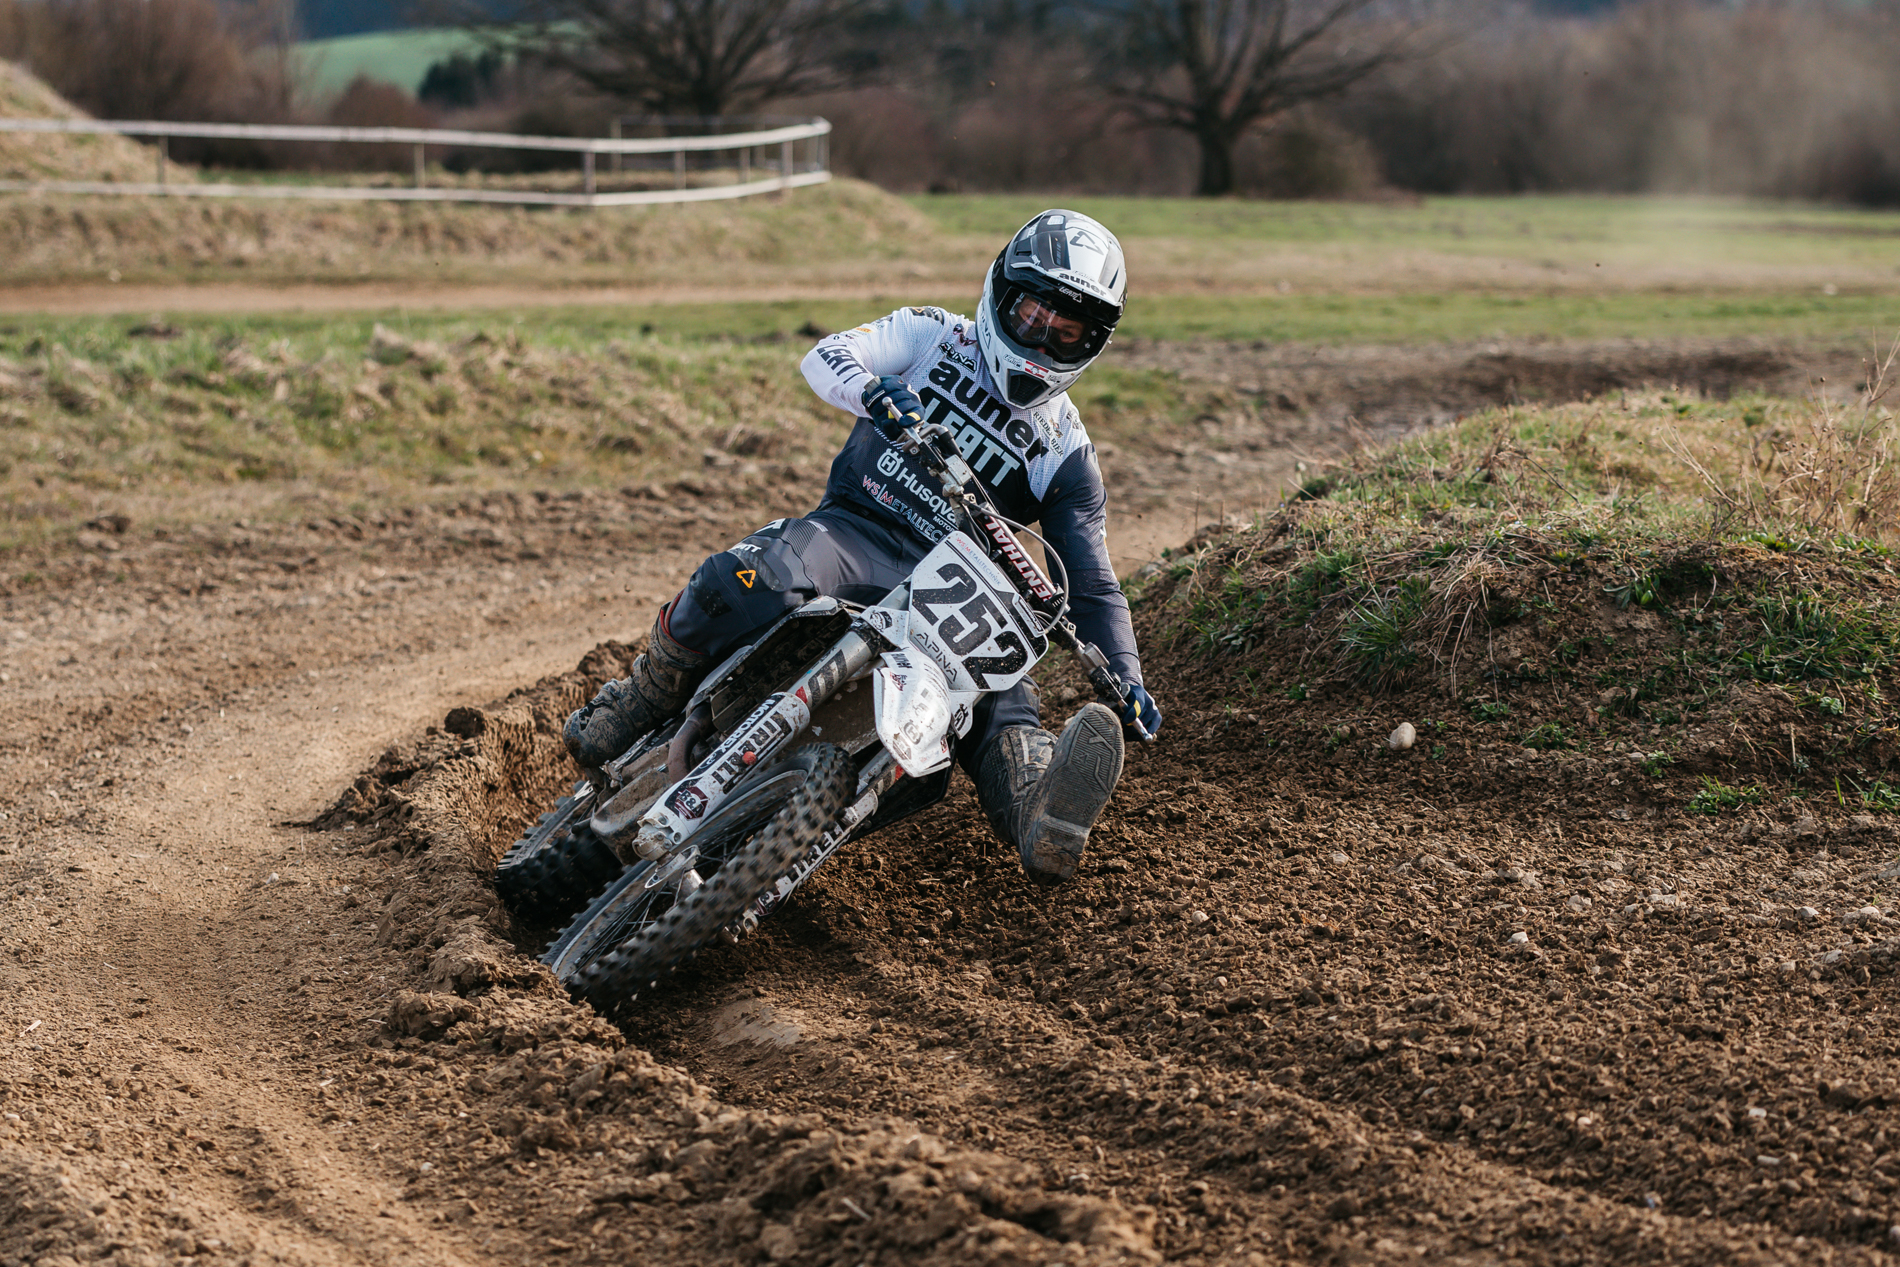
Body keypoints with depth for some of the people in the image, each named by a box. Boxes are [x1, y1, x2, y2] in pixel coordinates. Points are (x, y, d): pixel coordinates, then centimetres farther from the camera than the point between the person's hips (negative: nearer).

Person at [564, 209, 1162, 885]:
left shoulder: (1068, 453, 13)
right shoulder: (935, 335, 10)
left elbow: (1091, 582, 12)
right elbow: (826, 356, -5)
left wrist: (1125, 677, -4)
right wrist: (875, 392, -29)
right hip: (855, 527, -2)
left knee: (999, 701, -30)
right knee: (746, 582, -35)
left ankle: (1040, 817, -59)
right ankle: (644, 697, -13)